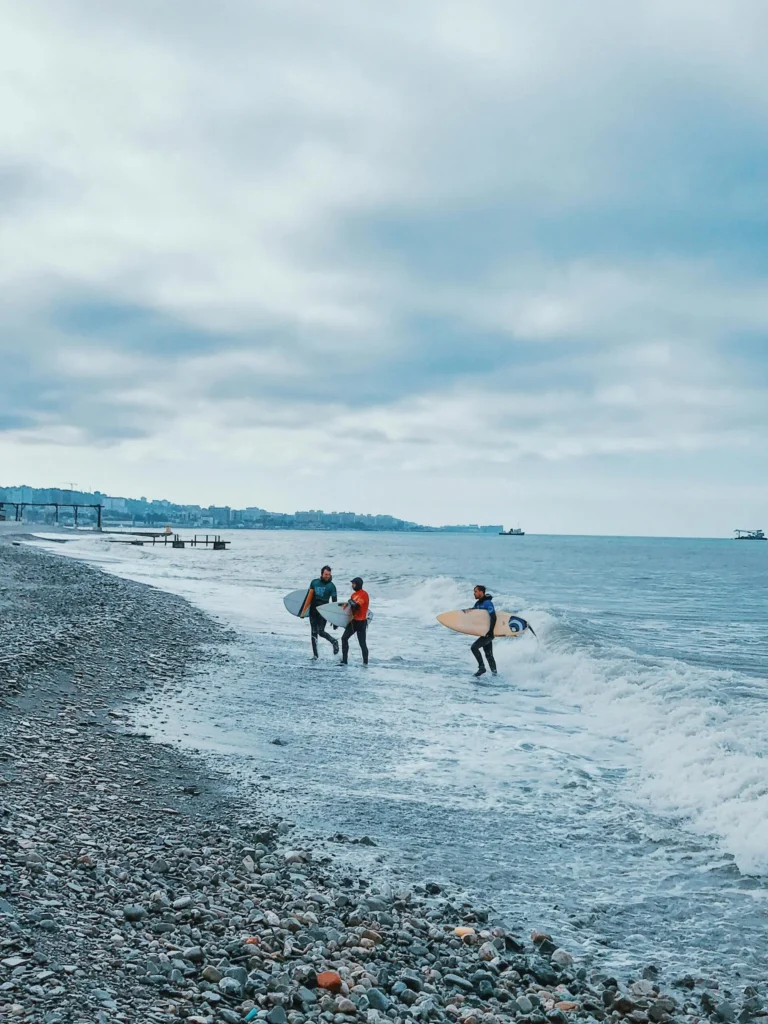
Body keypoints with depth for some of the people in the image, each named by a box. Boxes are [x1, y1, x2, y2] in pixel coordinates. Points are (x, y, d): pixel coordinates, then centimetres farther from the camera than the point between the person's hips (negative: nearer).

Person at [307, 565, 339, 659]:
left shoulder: (331, 586, -6)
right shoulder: (314, 582, 3)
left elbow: (334, 602, -5)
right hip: (313, 611, 4)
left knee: (321, 632, -13)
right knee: (314, 633, 4)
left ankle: (334, 642, 15)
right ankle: (315, 655, 11)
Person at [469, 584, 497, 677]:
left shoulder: (487, 603, -16)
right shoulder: (478, 603, 12)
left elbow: (493, 617, -23)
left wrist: (490, 631, -28)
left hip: (488, 633, -9)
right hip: (485, 632, 9)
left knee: (474, 647, -16)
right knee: (488, 654, 11)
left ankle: (482, 667, -9)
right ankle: (494, 673, 16)